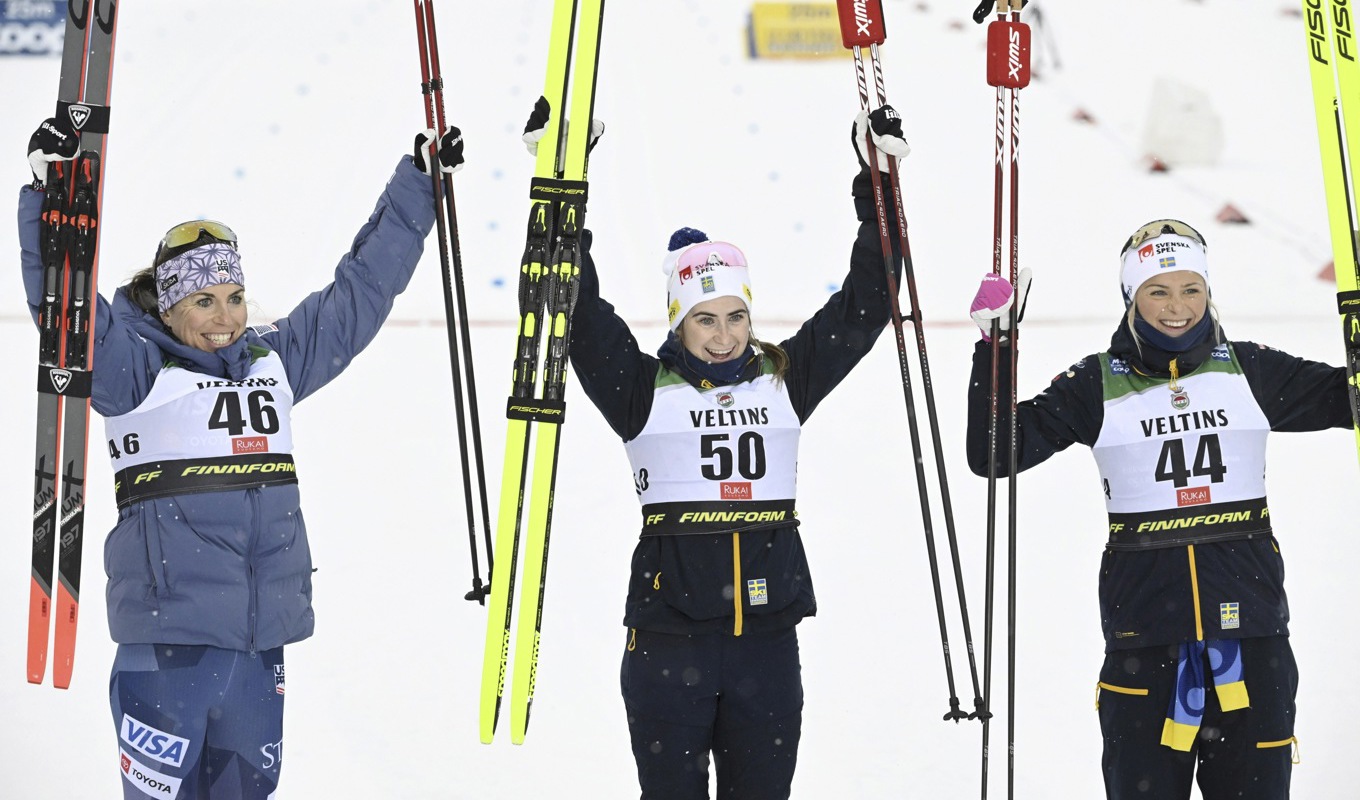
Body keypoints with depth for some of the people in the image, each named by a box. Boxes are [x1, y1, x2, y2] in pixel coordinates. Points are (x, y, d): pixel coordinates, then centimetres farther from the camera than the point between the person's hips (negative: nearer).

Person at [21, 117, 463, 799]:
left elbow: (360, 290, 22)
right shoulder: (136, 367, -1)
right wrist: (52, 193, -25)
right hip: (169, 639, -6)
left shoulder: (274, 360, 15)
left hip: (259, 639, 6)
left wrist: (418, 183, 25)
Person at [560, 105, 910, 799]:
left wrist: (877, 185, 4)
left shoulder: (785, 381, 8)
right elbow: (578, 310, -9)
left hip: (766, 634, 3)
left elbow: (863, 305, 9)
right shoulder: (645, 391, -1)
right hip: (668, 634, -3)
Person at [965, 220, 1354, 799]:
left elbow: (1345, 398, 10)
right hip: (1145, 631, -1)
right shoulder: (1097, 387, 1)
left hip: (1248, 620, 1)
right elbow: (995, 452, -2)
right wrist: (995, 348, -10)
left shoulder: (1250, 372, 5)